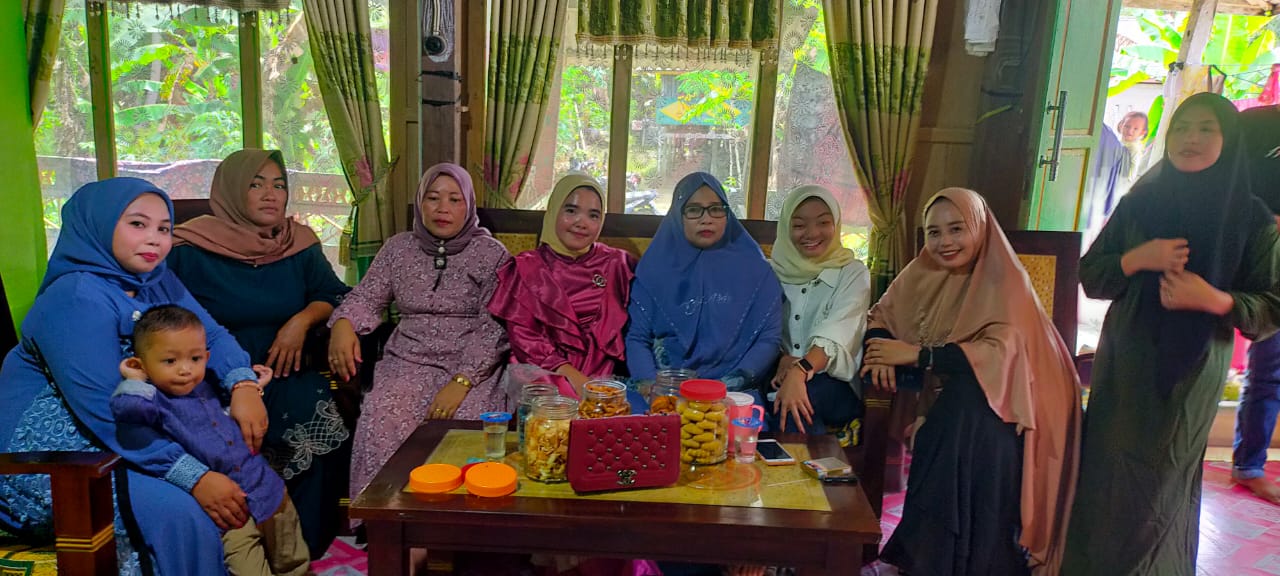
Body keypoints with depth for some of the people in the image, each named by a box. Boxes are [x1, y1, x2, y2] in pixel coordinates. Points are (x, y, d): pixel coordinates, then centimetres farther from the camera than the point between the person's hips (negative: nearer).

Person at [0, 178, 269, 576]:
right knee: (180, 512, -27)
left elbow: (210, 334, -1)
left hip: (137, 434, 8)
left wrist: (243, 385, -24)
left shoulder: (155, 281, 3)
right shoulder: (75, 299, -22)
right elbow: (106, 414, -29)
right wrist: (194, 478, -34)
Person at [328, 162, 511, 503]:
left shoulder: (491, 254, 2)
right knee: (381, 420, -28)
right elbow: (367, 297, 13)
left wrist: (460, 382, -19)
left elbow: (494, 326, -6)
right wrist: (343, 322, -12)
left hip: (473, 367, -2)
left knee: (466, 420, -31)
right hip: (409, 360, 2)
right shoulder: (398, 248, 15)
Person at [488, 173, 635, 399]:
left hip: (604, 376, 1)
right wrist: (570, 375, -15)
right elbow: (522, 337, 0)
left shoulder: (617, 264, 12)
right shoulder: (526, 270, 9)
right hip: (545, 375, 0)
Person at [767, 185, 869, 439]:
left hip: (834, 382, -2)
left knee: (802, 396, -35)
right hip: (778, 373, 2)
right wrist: (782, 359, -20)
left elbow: (837, 332, -17)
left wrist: (800, 371, -36)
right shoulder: (773, 270, 12)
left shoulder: (853, 273, 2)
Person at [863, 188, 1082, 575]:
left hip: (1001, 407, -5)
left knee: (965, 402, -34)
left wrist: (915, 354, -26)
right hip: (946, 404, 5)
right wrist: (882, 355, -15)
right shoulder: (925, 273, 3)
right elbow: (881, 316, 8)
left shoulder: (1004, 280, -12)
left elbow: (1002, 354, -25)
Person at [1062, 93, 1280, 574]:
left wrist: (1213, 299, -21)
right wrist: (1138, 258, -15)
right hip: (1125, 367, 2)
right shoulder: (1138, 204, 2)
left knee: (1164, 484, 7)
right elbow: (1089, 276, 2)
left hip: (1192, 374, -1)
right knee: (1107, 472, 6)